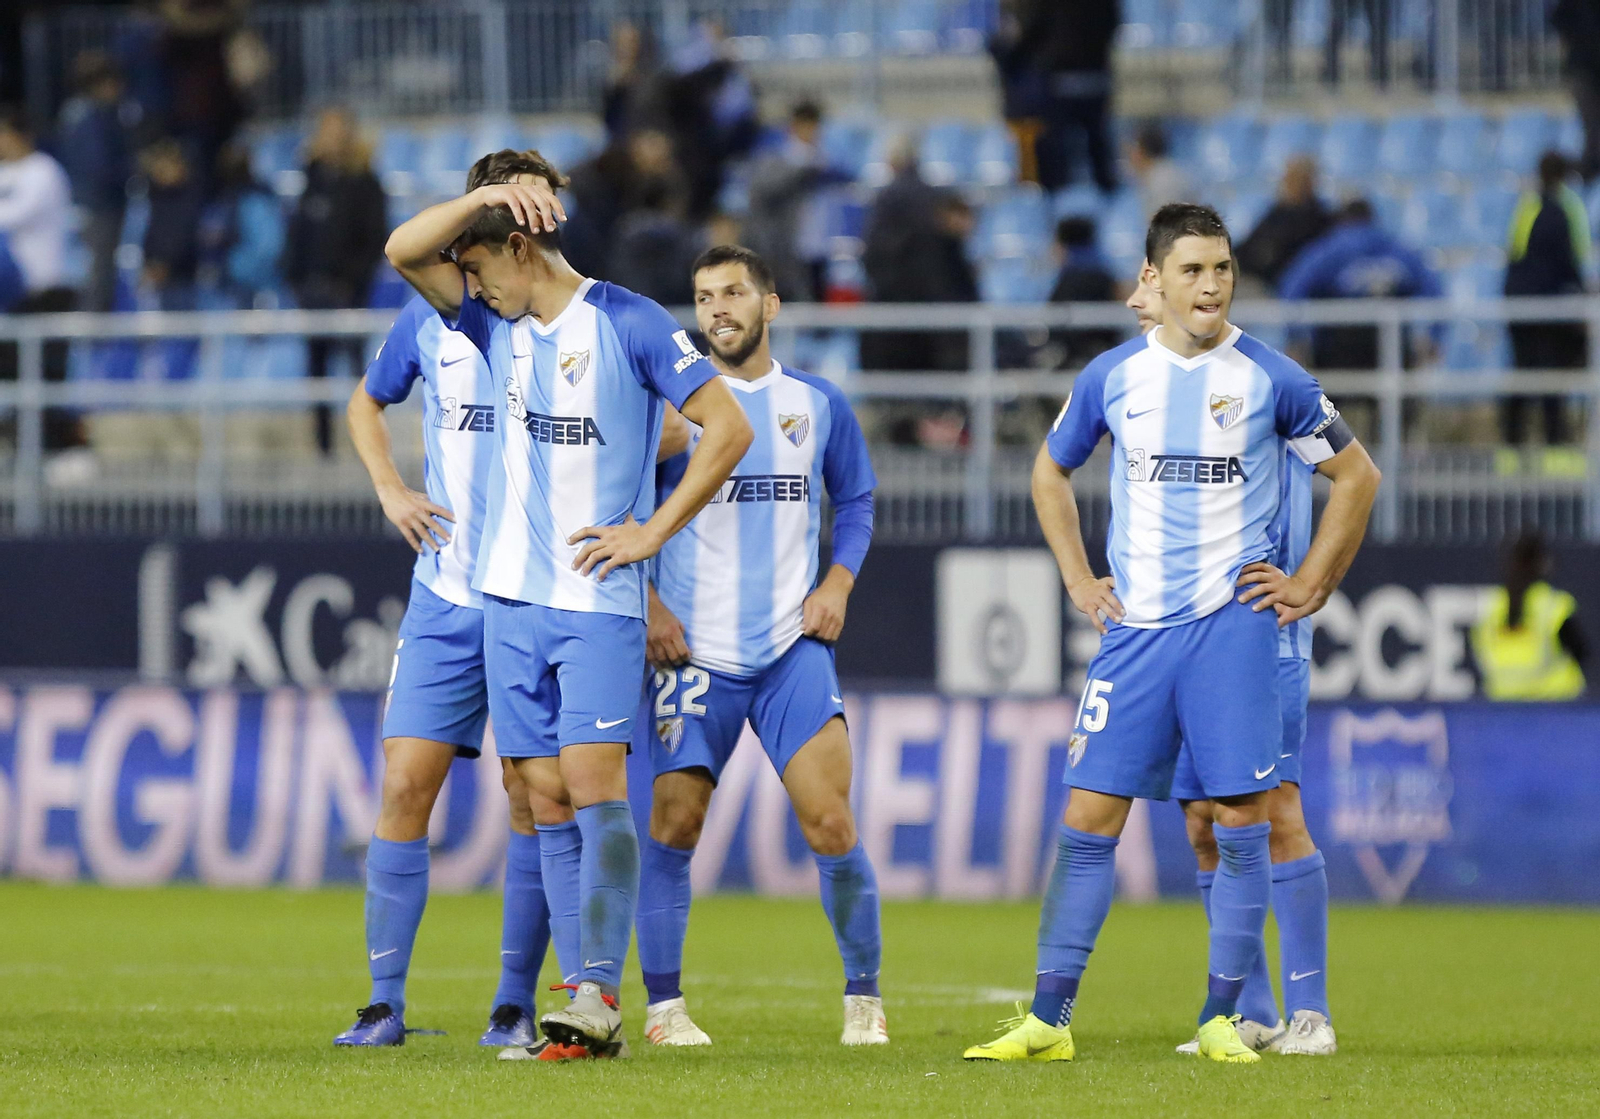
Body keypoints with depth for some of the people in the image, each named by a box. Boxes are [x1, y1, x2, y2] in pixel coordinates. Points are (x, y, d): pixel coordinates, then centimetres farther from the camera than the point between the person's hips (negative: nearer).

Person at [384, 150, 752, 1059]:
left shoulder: (627, 322, -7)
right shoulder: (496, 323, 11)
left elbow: (729, 429, -8)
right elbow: (405, 252, 2)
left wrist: (652, 533, -9)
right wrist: (488, 196, -10)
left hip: (599, 602, -6)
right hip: (513, 598, 6)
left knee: (594, 785, -14)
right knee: (547, 797, 2)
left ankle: (601, 994, -18)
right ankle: (592, 1013, 3)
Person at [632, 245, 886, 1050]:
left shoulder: (818, 405, 9)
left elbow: (856, 501, 20)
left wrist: (837, 583, 4)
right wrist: (647, 604, -6)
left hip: (793, 646, 1)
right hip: (693, 650, -1)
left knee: (830, 822, -8)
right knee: (673, 822, -6)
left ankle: (864, 996, 7)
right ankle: (663, 1005, 5)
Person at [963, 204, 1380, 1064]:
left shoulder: (1268, 378, -2)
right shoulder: (1113, 377, 5)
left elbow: (1356, 476, 8)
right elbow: (1051, 473, 21)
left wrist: (1309, 588, 3)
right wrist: (1078, 581, 12)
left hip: (1233, 620, -2)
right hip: (1135, 624, 2)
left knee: (1240, 819, -5)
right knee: (1088, 818, -2)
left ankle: (1220, 1020, 4)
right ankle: (1047, 1020, 1)